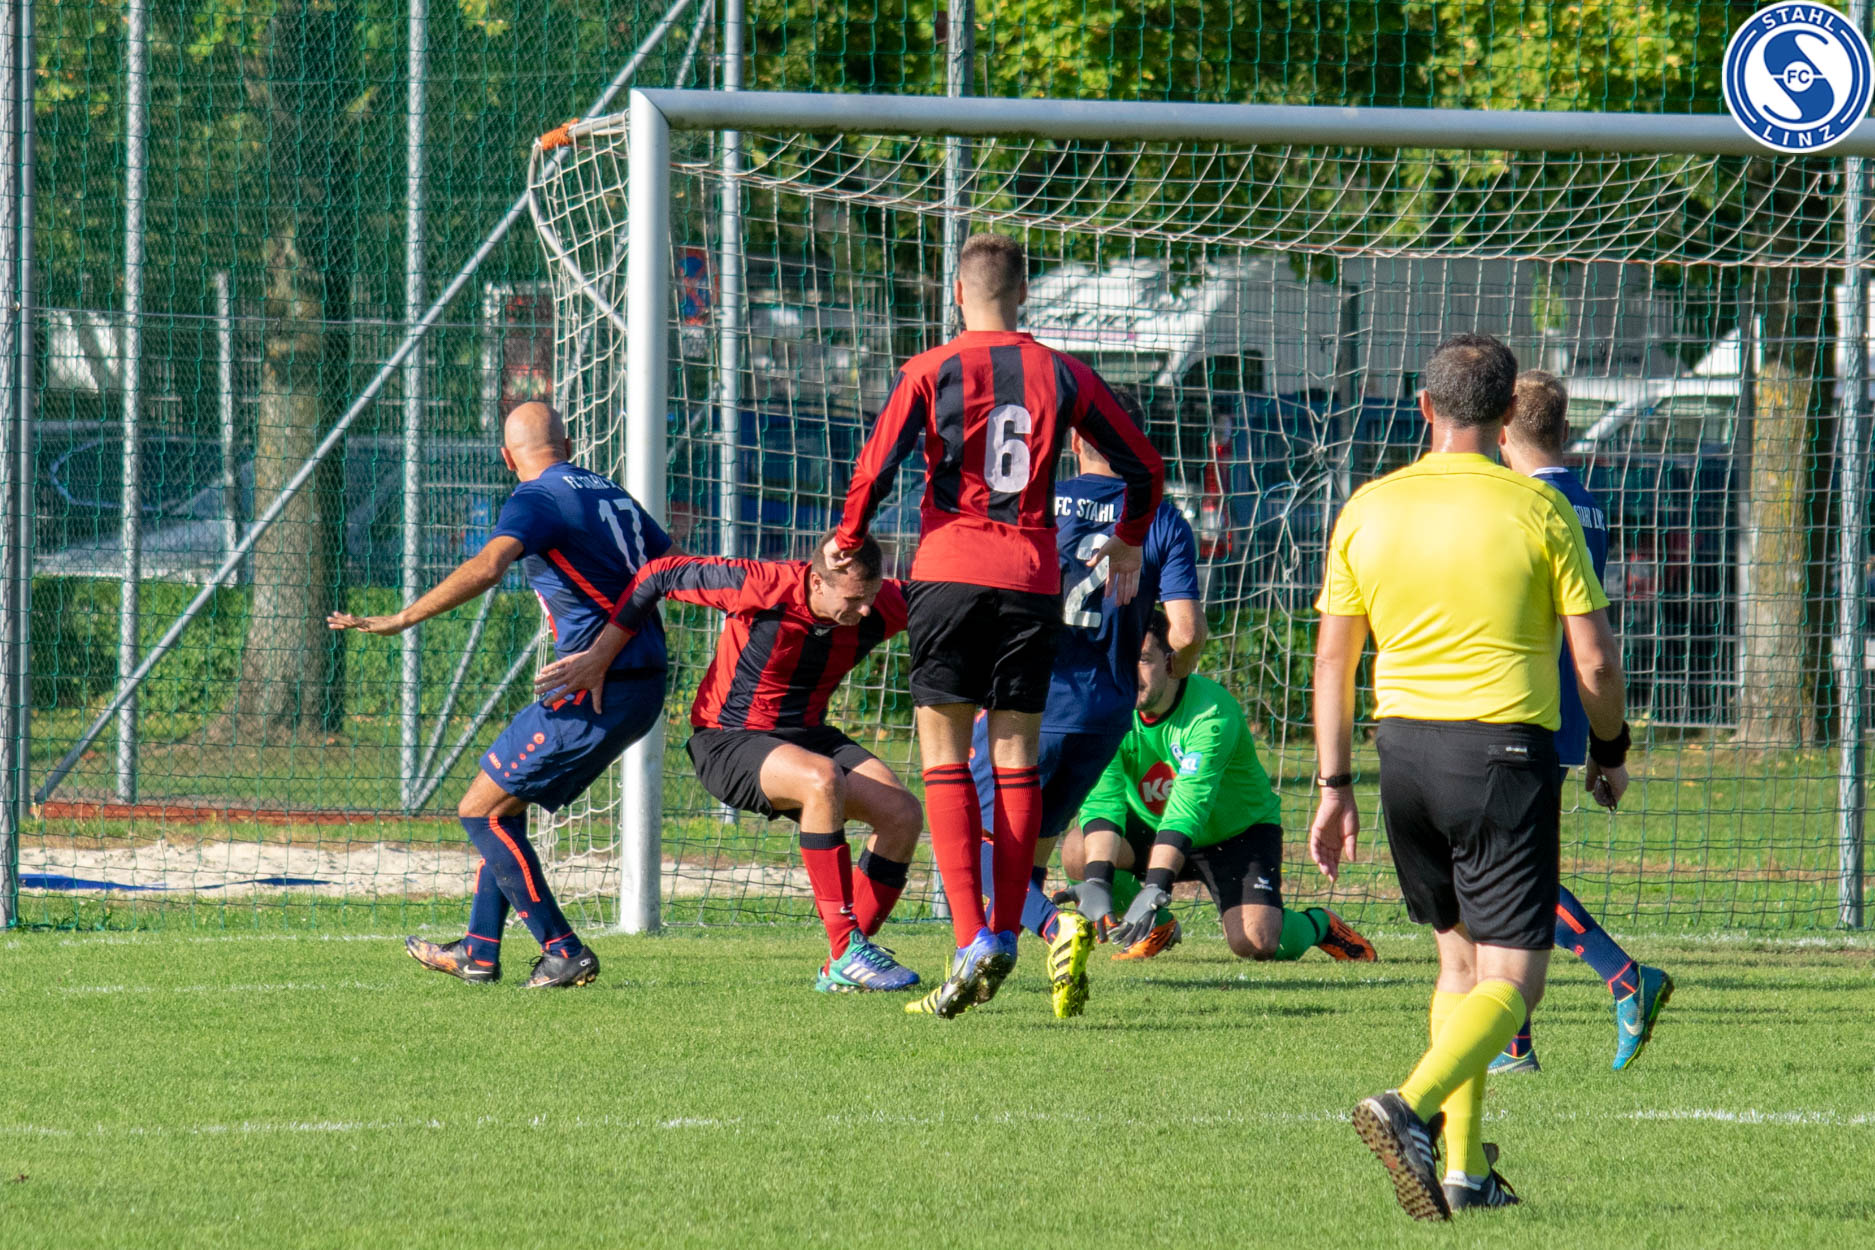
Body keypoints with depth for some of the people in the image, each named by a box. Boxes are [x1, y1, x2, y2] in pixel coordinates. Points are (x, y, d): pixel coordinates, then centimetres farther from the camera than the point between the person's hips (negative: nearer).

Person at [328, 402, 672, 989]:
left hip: (599, 692, -9)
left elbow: (487, 567, -29)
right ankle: (478, 952, 22)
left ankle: (564, 953, -3)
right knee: (504, 804, 19)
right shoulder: (610, 494, 15)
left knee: (481, 809, -2)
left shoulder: (537, 499, -11)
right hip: (644, 685, 9)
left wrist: (400, 619, -31)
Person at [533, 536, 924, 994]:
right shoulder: (764, 587, -25)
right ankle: (846, 952, -30)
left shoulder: (882, 608, -11)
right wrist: (598, 658, -14)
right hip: (727, 743, -6)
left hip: (807, 735, 6)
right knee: (822, 780, -36)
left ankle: (841, 969, -5)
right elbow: (658, 577, -16)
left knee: (903, 812, -14)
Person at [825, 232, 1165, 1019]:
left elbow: (876, 466, -8)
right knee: (1016, 754, 9)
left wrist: (845, 542, 10)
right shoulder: (1061, 376, 8)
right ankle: (1006, 935, 8)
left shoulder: (932, 371, -1)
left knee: (944, 753, -1)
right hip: (1033, 580, 3)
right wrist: (1128, 544, 31)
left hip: (950, 570, -3)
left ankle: (971, 939, -14)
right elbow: (1143, 467, 14)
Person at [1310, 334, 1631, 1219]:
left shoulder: (1370, 509, 4)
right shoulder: (1537, 510, -5)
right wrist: (1609, 750, 14)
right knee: (1511, 980, -4)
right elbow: (1594, 658, -4)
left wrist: (1334, 787, 12)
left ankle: (1465, 1168, 16)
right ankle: (1411, 1106, -30)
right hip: (1504, 749, -4)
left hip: (1403, 747, 4)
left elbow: (1332, 658, 6)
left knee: (1460, 959, 20)